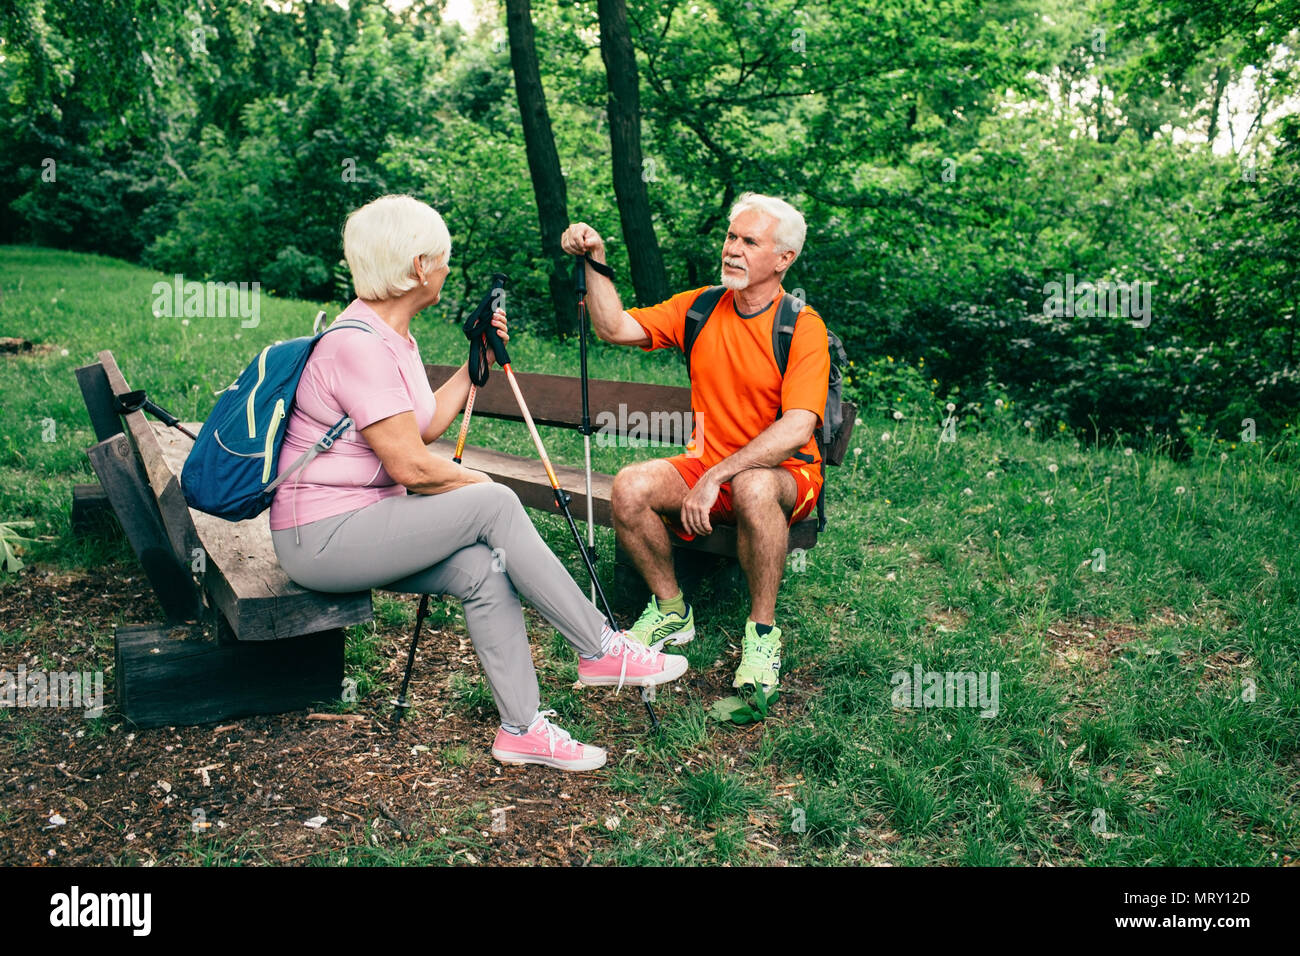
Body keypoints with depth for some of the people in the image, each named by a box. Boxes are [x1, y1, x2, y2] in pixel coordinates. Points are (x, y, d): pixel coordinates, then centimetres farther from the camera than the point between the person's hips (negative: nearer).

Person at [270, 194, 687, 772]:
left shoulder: (391, 337, 12)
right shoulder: (359, 345, -20)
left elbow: (427, 425, 20)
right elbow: (411, 466, -22)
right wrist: (482, 487, -7)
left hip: (361, 522, 9)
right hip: (320, 536, -9)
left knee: (485, 569, -14)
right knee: (494, 505, -22)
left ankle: (521, 728, -6)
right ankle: (600, 650, -11)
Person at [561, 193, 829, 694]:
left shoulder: (802, 327, -13)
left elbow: (797, 429, -24)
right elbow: (615, 328, 0)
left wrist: (716, 477, -31)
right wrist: (595, 259, -12)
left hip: (784, 471, -4)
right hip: (706, 463, 5)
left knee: (753, 488, -40)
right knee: (630, 487, -22)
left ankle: (762, 631, -17)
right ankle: (671, 611, 1)